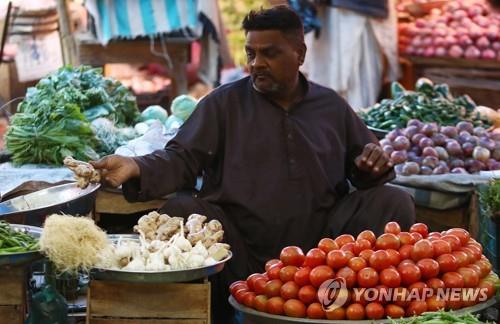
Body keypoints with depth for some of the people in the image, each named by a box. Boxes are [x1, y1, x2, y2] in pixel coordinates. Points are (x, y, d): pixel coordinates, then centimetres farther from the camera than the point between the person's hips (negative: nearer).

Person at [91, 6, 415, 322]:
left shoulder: (332, 105, 14)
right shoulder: (223, 102, 6)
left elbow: (361, 167, 22)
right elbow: (182, 159, -1)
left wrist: (374, 163, -3)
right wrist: (136, 168, -21)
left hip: (320, 242, 2)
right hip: (240, 253, -1)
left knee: (394, 202, -14)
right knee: (180, 212, -28)